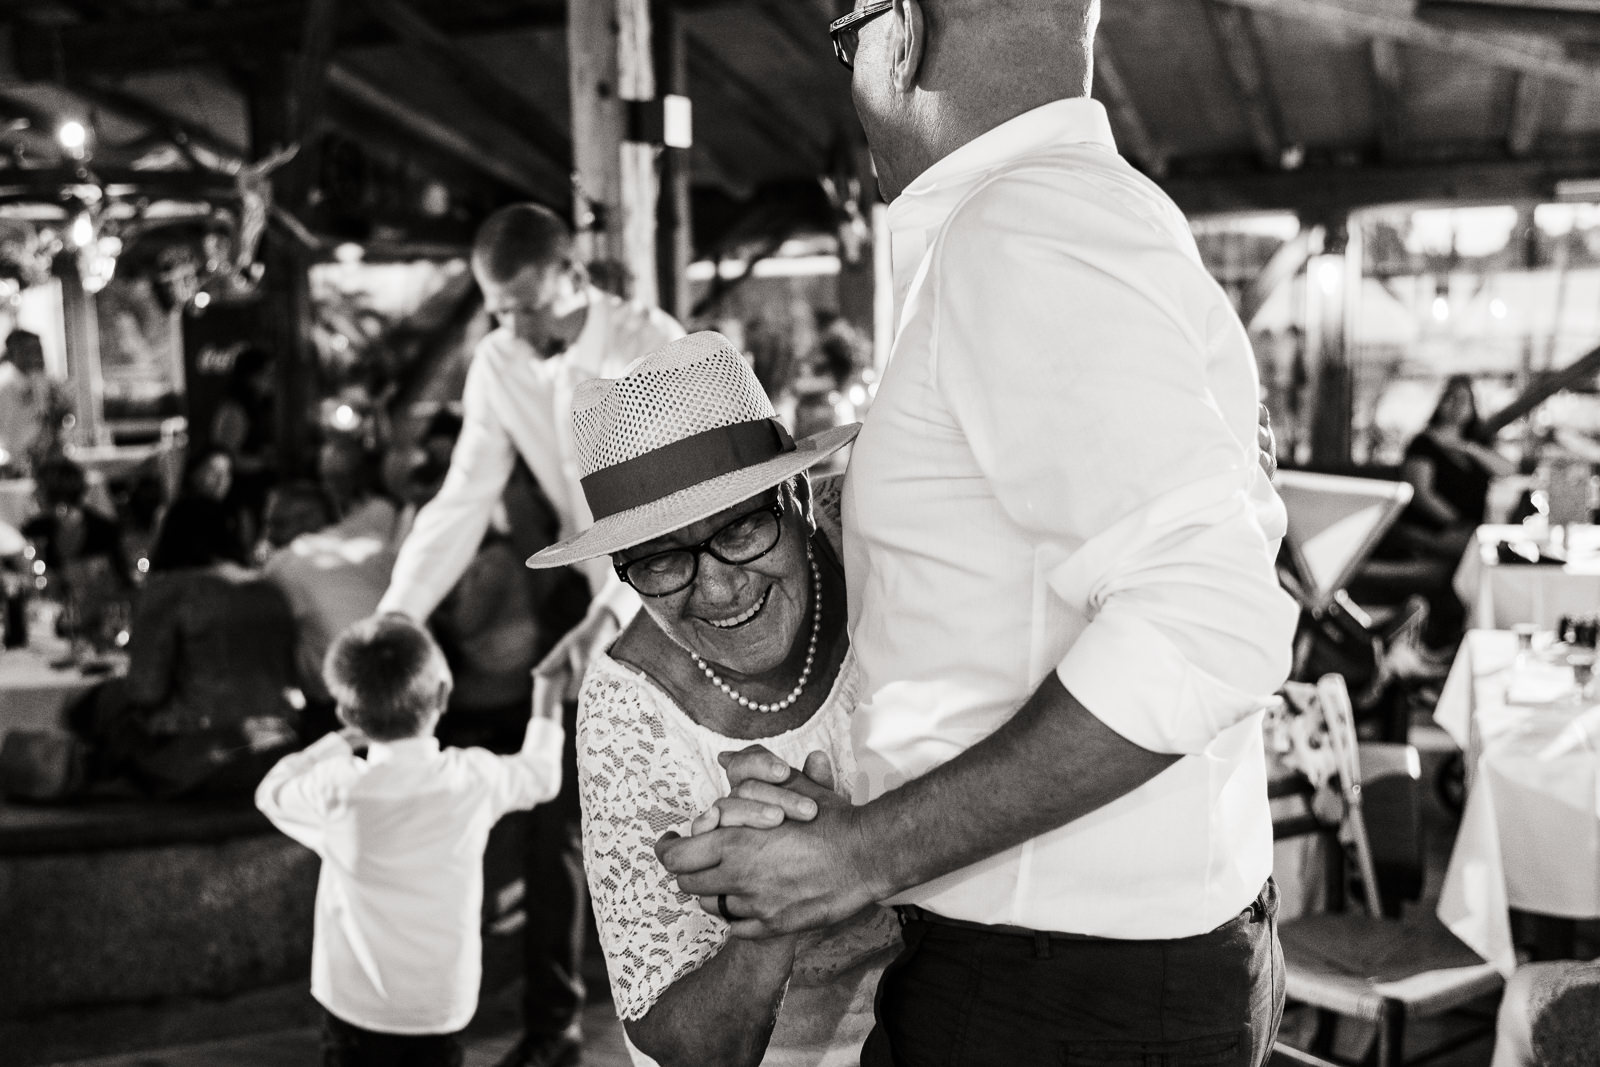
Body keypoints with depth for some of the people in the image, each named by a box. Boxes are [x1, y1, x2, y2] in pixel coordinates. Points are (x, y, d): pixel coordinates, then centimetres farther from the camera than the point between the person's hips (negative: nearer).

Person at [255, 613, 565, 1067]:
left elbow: (271, 792, 3)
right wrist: (546, 700, 24)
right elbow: (543, 776, 8)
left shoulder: (336, 791, -18)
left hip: (357, 1002, -1)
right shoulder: (474, 779, -14)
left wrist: (341, 742, 9)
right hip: (443, 1003, 2)